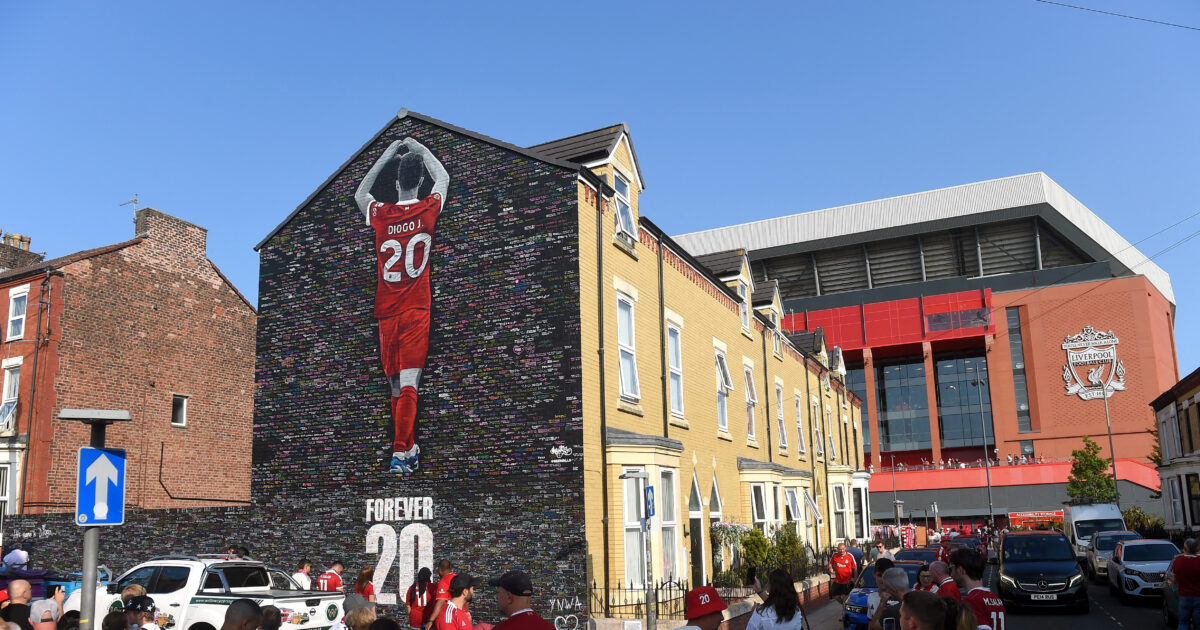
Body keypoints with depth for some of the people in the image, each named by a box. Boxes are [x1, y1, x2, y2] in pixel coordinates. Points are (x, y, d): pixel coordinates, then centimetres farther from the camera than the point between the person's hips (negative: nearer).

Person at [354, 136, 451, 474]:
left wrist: (387, 156, 30)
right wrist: (420, 149, 33)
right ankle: (400, 453, -16)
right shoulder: (428, 209, -1)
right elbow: (443, 177, 22)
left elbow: (360, 193, 28)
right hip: (415, 310, -2)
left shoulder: (380, 214, 4)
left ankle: (409, 449, 18)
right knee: (408, 383, -9)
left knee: (396, 385, 10)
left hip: (387, 314, 2)